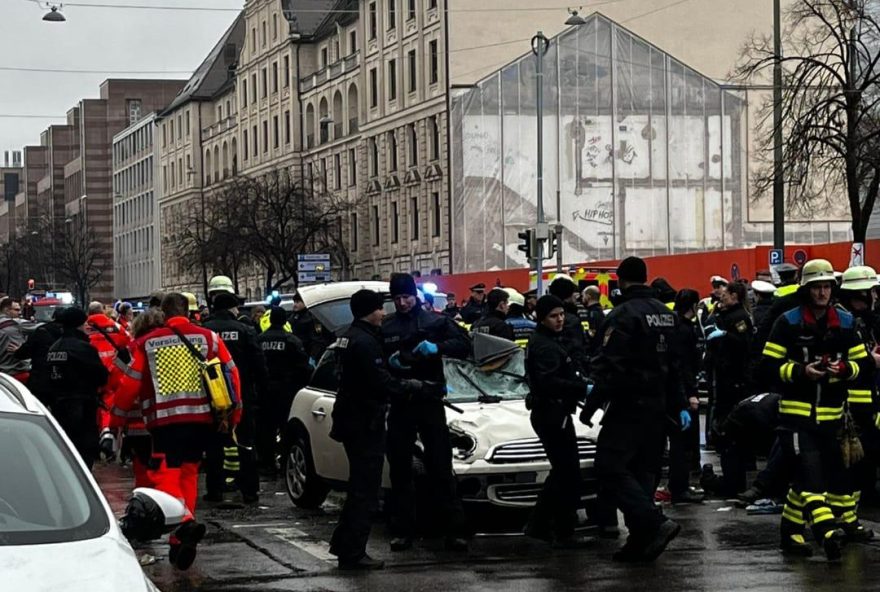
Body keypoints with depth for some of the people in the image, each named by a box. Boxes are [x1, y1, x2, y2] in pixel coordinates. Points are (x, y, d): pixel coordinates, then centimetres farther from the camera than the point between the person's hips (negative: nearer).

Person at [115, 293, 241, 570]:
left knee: (165, 475, -1)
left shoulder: (146, 344, 3)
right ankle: (181, 539, 17)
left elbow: (130, 384, 2)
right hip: (202, 418, 3)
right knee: (189, 473, 17)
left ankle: (184, 521, -29)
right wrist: (231, 415, 16)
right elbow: (231, 375, 6)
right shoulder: (209, 338, 6)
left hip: (164, 420, -2)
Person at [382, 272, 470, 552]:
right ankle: (402, 531, 10)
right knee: (400, 470, 5)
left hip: (430, 402, -2)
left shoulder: (435, 321, 4)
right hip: (399, 404, 2)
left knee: (441, 468, -3)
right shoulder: (385, 326, 8)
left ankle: (454, 530, -2)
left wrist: (437, 348, -19)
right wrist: (388, 361, -10)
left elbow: (463, 346, -3)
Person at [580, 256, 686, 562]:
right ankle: (641, 541, 10)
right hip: (657, 406, 9)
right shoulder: (666, 314, 14)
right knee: (643, 470, 11)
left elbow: (611, 365, -20)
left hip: (629, 405, -9)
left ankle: (656, 523, -19)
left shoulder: (624, 314, -14)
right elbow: (674, 366, 19)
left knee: (610, 467, -8)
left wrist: (591, 404, -16)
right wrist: (680, 406, 23)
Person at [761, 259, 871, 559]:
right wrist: (801, 371, -19)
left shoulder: (845, 322, 7)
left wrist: (845, 369, -11)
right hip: (797, 413, -4)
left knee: (806, 477, 10)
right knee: (810, 470, -18)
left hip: (830, 415, 4)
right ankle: (827, 532, -31)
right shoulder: (788, 323, -4)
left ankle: (790, 532, 23)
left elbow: (865, 363, 10)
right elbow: (768, 366, -5)